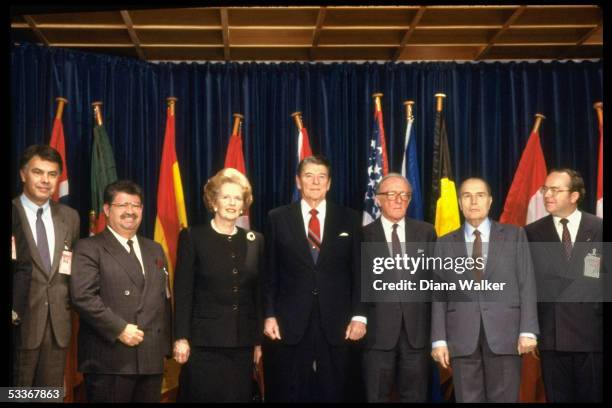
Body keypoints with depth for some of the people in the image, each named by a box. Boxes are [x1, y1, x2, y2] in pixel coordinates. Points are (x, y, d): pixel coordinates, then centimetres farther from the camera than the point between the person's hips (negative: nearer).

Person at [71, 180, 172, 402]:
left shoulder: (154, 249, 19)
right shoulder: (89, 248, -1)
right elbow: (82, 296, -13)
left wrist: (166, 344, 12)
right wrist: (119, 329, -17)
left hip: (151, 358, 6)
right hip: (109, 360, -6)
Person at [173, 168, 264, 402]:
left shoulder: (254, 240, 10)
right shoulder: (192, 237, -1)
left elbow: (258, 294, 11)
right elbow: (182, 292, -4)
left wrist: (259, 340, 9)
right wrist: (181, 338, -10)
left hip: (243, 343, 4)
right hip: (204, 343, -3)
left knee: (240, 396, 7)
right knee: (204, 397, 2)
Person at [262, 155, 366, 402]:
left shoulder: (348, 219, 6)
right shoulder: (278, 218, 4)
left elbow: (358, 271, 4)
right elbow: (269, 273, 4)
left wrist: (359, 315, -2)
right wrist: (269, 315, -2)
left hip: (336, 322, 1)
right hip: (291, 322, 0)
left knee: (332, 393, 8)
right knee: (290, 394, 7)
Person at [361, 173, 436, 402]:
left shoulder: (426, 232, 9)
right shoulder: (364, 235, 1)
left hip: (417, 329, 2)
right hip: (378, 330, -2)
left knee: (415, 396, 10)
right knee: (376, 397, 7)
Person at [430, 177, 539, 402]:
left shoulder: (514, 235, 8)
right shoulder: (445, 244, 11)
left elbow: (527, 284, 3)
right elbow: (439, 295, 7)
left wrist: (528, 331, -6)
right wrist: (439, 340, -1)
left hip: (504, 333, -1)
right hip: (462, 337, 1)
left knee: (505, 399, 0)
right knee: (467, 399, 3)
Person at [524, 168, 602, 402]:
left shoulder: (599, 229, 2)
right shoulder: (532, 233, 5)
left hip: (592, 334, -1)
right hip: (551, 336, 1)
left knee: (593, 397, 7)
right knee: (557, 398, 8)